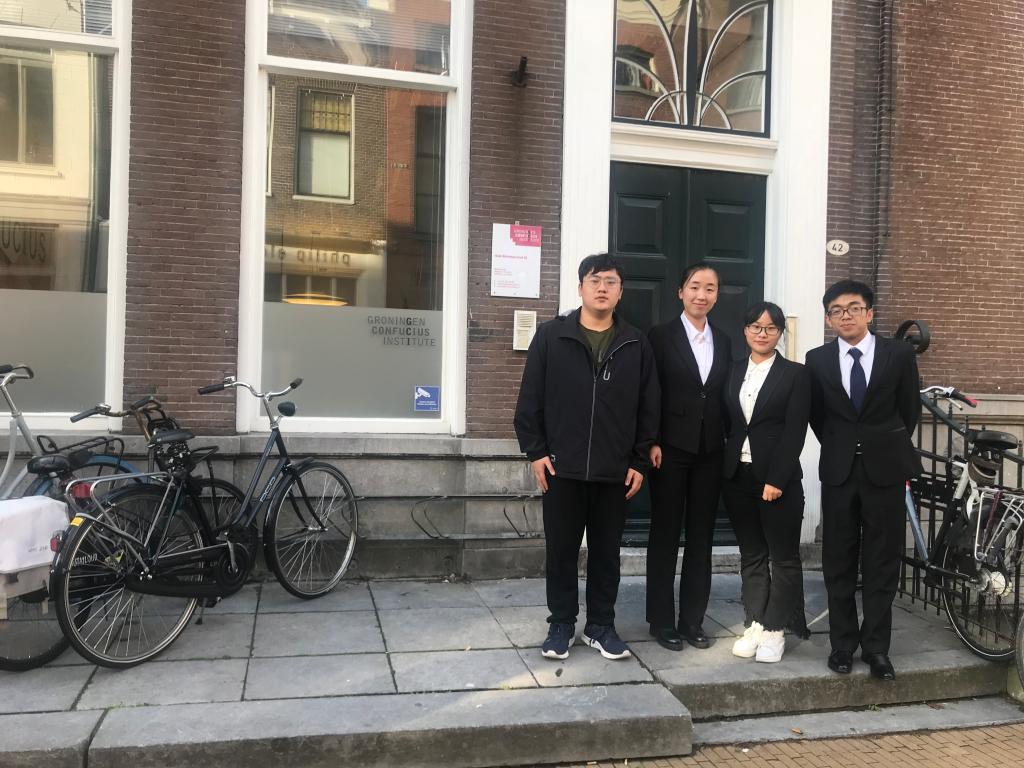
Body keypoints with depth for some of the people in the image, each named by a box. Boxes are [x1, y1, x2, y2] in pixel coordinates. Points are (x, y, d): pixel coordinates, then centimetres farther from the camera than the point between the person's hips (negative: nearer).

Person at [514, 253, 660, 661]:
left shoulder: (636, 344, 5)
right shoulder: (551, 336, 0)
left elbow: (648, 408, 6)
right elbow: (530, 399, 0)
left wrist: (640, 462, 2)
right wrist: (535, 451, -5)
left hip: (615, 472, 1)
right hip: (562, 468, -1)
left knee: (606, 552, 11)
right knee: (562, 550, 9)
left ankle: (601, 625, 26)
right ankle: (561, 624, 23)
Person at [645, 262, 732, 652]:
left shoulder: (723, 342, 12)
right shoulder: (661, 336, -3)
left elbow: (724, 397, 11)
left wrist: (729, 441, 4)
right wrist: (652, 443, -13)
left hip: (710, 451, 5)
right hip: (671, 448, -4)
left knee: (701, 537, 9)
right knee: (665, 535, 4)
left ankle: (692, 620, 20)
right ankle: (662, 621, 15)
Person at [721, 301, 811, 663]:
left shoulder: (795, 374, -2)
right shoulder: (733, 373, 11)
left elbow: (795, 432, -9)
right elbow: (726, 425, 10)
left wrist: (776, 480, -15)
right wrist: (723, 468, 0)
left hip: (778, 479, -4)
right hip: (737, 477, 4)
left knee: (783, 557, 4)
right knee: (751, 556, 11)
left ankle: (775, 630, 13)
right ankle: (754, 626, 19)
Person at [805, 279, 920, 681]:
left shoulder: (899, 354, -1)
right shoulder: (818, 360, 2)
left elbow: (910, 409, 7)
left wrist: (890, 449, 11)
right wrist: (839, 448, 9)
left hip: (884, 468, -1)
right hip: (838, 470, 1)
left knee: (882, 562, 4)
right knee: (838, 561, 6)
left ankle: (876, 647, 13)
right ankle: (843, 643, 16)